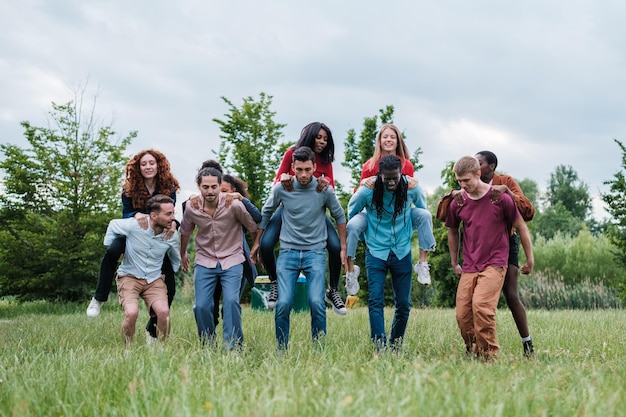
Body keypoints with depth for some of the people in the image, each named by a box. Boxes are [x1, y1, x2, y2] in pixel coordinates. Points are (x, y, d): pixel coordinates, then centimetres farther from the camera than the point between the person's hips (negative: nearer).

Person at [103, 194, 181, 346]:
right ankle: (127, 349, -4)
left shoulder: (172, 236, -6)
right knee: (131, 313, -27)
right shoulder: (133, 226, -18)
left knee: (164, 312, -24)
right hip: (129, 277, -2)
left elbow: (175, 260, 18)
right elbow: (113, 225, 7)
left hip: (154, 279, 3)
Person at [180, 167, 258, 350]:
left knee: (231, 301, -21)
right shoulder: (192, 209, -6)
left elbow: (254, 228, 1)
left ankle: (233, 346, -13)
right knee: (201, 306, -8)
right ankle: (207, 345, 11)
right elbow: (185, 232, 16)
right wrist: (182, 254, 31)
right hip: (204, 262, 2)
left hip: (232, 261, -2)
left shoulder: (234, 205, -15)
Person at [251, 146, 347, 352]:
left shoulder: (324, 190, -5)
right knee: (283, 304, -10)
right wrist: (257, 242, 19)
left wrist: (343, 248, 12)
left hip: (315, 252, -1)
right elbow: (266, 213, 13)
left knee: (316, 302, -14)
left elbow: (339, 217, 10)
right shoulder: (281, 188, -3)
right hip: (288, 252, 1)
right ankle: (281, 349, 7)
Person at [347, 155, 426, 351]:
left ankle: (396, 345, 21)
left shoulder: (411, 188, -10)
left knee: (403, 304, 5)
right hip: (376, 252, -2)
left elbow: (422, 208, 14)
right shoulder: (367, 191, -15)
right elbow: (351, 212, 6)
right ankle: (380, 347, -16)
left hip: (402, 252, 2)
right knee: (376, 301, -13)